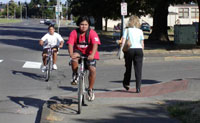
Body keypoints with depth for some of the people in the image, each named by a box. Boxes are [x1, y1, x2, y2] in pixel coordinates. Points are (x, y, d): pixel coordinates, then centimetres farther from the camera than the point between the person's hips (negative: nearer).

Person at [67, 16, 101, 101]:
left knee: (92, 69, -20)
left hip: (90, 54, -1)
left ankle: (90, 90, 1)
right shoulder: (74, 33, -11)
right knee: (74, 59, -35)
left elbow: (95, 44, -28)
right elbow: (70, 44, -21)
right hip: (78, 51, 1)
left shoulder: (92, 33, -15)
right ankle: (75, 75, -5)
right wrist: (71, 54, -41)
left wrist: (92, 55, -46)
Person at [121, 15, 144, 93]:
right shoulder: (140, 31, 6)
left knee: (128, 68, 17)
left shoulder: (127, 30, 1)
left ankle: (126, 84, 31)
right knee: (138, 70, -1)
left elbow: (123, 41, -10)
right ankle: (138, 87, -8)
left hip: (129, 50, 0)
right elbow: (142, 44, 6)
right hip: (139, 50, 1)